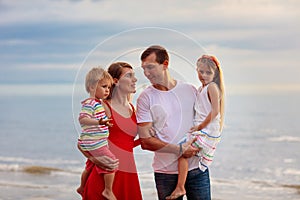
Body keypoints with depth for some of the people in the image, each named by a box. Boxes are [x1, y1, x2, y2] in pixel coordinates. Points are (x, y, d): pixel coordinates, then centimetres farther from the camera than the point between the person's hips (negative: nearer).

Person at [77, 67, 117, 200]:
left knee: (90, 165, 25)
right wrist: (99, 122, -46)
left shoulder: (98, 103, 12)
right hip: (94, 143, -11)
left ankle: (82, 188, 43)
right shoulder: (90, 103, -19)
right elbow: (82, 119, -34)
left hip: (92, 144, 11)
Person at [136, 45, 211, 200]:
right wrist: (180, 150, -13)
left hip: (197, 168, 2)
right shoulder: (145, 98, -3)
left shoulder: (190, 90, 6)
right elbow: (145, 142, -7)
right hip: (166, 172, -2)